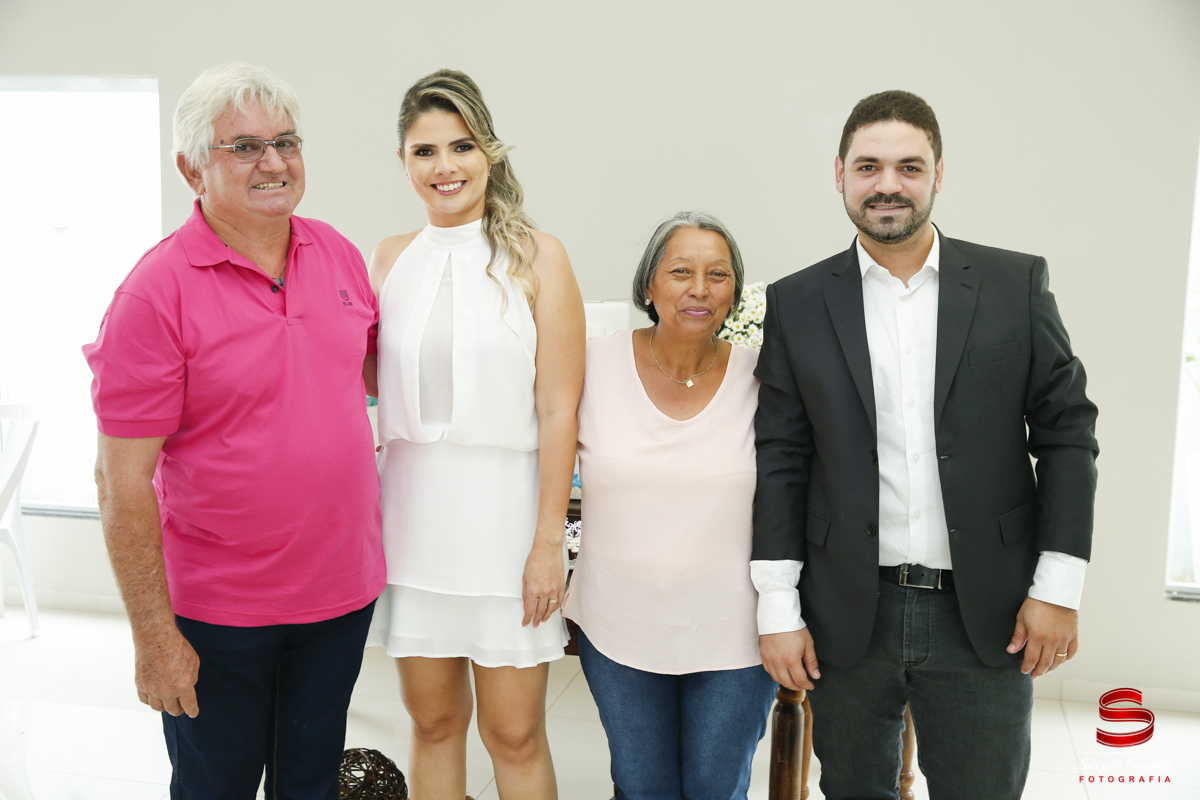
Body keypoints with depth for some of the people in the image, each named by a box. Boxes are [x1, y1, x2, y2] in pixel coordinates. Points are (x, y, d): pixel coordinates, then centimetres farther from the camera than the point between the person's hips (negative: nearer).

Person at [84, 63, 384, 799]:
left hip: (343, 587, 5)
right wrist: (154, 635, -15)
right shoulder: (157, 291, -17)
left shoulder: (339, 254, 0)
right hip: (219, 613, -4)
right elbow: (122, 481, -16)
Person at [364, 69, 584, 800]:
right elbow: (364, 381, 14)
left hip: (504, 511, -3)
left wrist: (548, 541, -10)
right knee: (434, 720, 14)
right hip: (413, 511, 3)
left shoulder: (536, 256, -4)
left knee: (514, 732, 6)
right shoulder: (390, 259, 7)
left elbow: (559, 410, -7)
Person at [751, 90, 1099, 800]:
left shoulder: (1017, 284, 1)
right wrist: (779, 608, -3)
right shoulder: (797, 304, 1)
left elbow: (1067, 432, 1)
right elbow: (780, 460, 0)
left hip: (986, 618, 0)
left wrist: (1058, 586, -4)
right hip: (848, 617, 1)